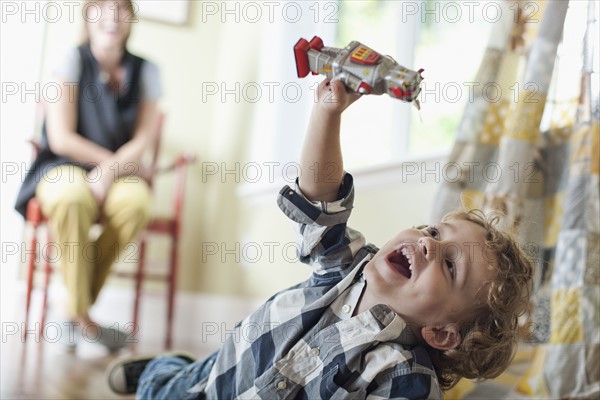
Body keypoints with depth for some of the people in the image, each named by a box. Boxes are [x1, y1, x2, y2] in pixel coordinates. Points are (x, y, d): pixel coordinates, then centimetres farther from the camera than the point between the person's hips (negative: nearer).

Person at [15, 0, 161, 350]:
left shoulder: (145, 71, 5)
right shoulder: (72, 63, -3)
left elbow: (142, 140, -1)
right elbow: (61, 139, -9)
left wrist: (110, 171, -18)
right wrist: (115, 160, -9)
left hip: (119, 174, 2)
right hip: (64, 168, -2)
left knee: (137, 203, -34)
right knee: (72, 198, -39)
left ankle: (81, 305, -21)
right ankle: (82, 316, -27)